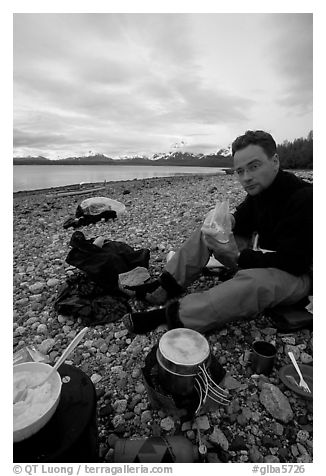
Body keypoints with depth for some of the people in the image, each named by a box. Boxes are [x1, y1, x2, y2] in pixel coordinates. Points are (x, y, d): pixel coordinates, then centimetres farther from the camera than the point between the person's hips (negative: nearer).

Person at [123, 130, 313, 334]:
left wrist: (238, 256, -34)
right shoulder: (258, 188, 0)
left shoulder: (303, 198, -25)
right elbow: (243, 222, 9)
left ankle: (170, 315, -36)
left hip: (297, 273, -7)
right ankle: (168, 286, -11)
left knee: (253, 281, -42)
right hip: (263, 255, 8)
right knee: (206, 232, -3)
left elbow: (292, 261, -27)